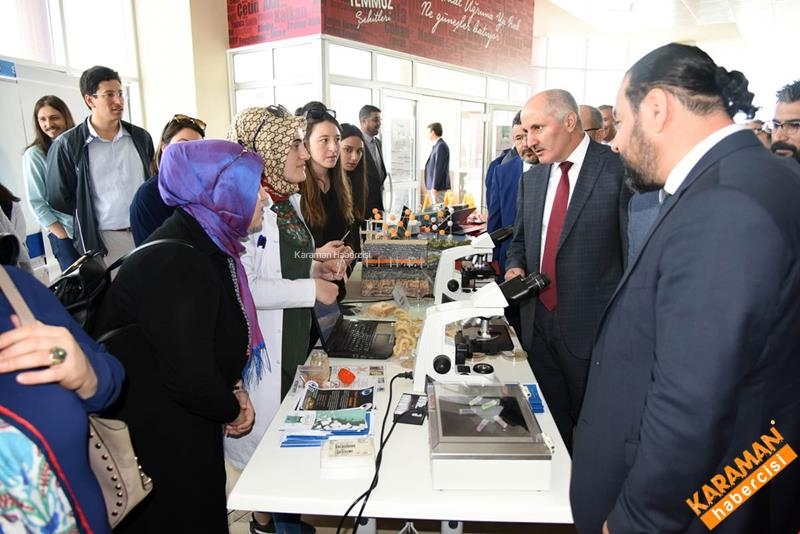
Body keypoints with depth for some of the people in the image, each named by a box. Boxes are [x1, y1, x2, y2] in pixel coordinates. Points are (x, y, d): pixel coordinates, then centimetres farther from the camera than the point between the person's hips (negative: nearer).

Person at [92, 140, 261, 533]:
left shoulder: (207, 249, 2)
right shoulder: (177, 265, -29)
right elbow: (191, 378, -30)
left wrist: (234, 389, 0)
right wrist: (232, 411, -11)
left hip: (186, 428, 9)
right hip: (154, 443, -8)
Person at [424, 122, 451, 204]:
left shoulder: (441, 146, -14)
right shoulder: (437, 145, 16)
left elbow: (439, 168, -20)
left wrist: (435, 187, -21)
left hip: (438, 187, -10)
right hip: (433, 186, 10)